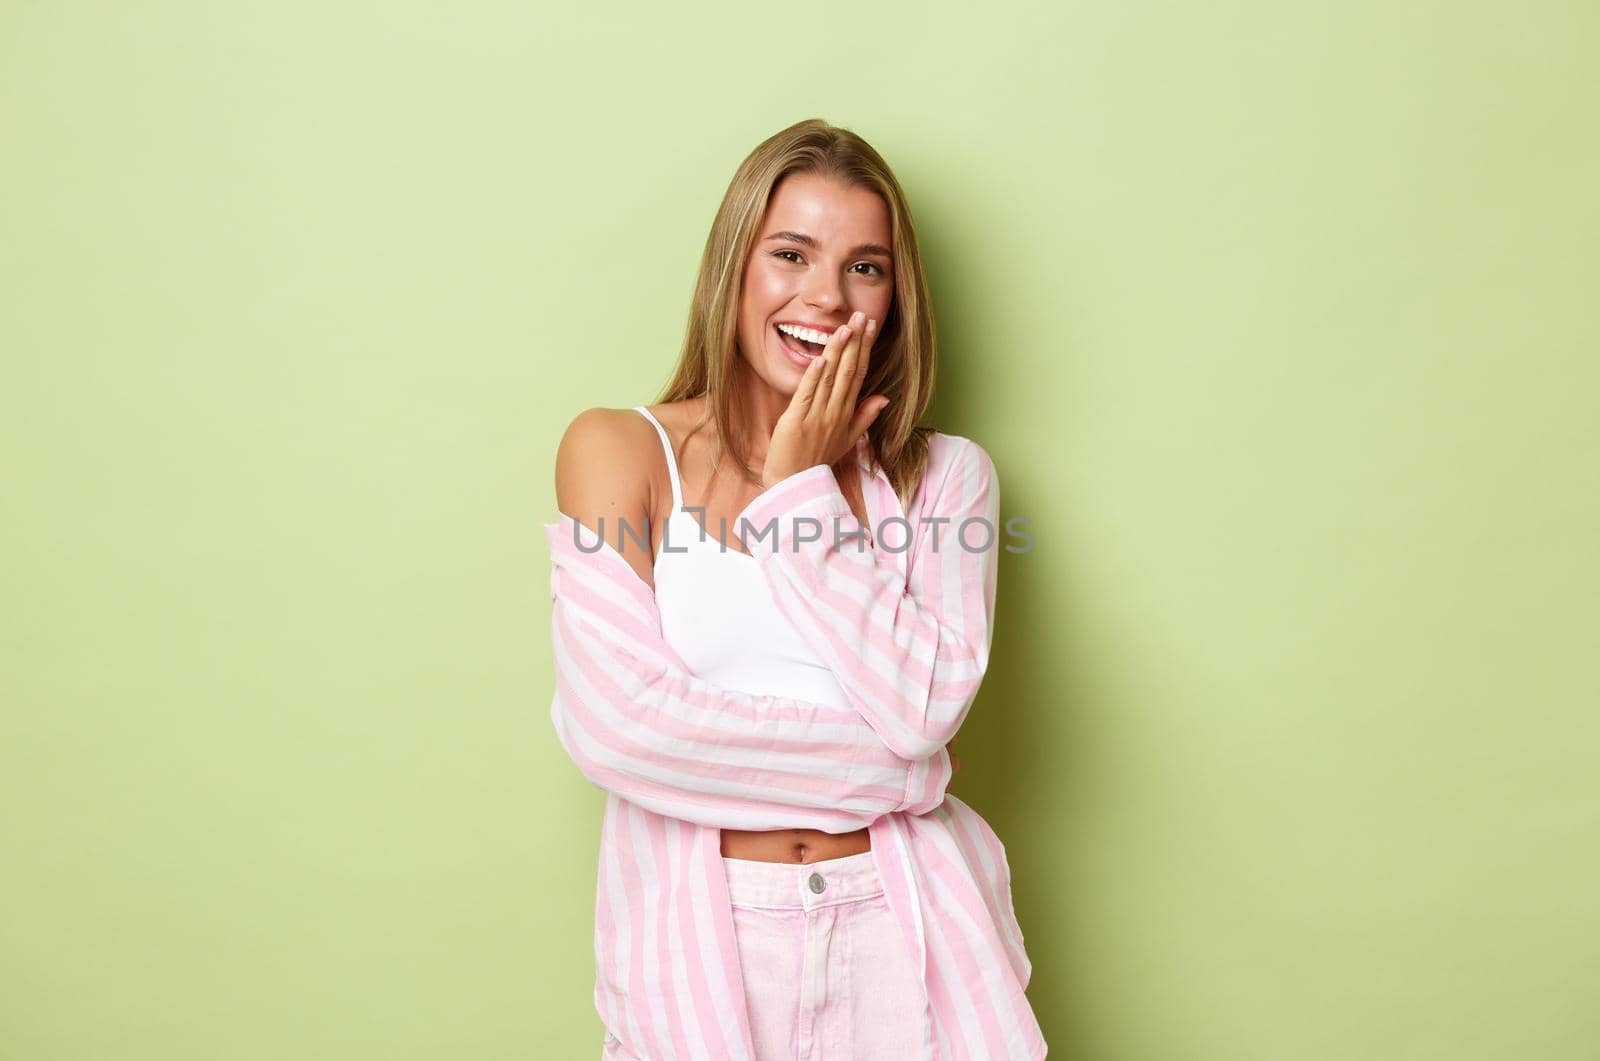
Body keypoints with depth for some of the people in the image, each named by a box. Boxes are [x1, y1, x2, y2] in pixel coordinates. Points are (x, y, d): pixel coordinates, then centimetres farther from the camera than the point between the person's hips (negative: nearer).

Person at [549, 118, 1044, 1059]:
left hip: (903, 933, 2)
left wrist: (800, 487, -11)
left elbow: (923, 708, -13)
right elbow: (611, 725, -15)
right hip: (696, 938, -1)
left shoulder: (944, 474, 1)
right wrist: (877, 761, -12)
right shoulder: (618, 449, -4)